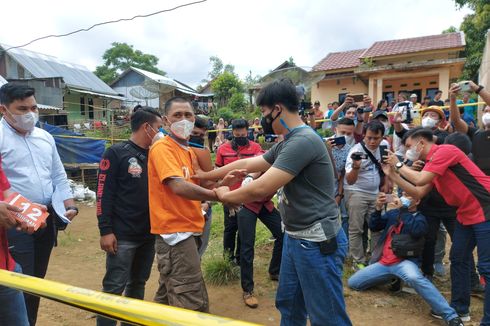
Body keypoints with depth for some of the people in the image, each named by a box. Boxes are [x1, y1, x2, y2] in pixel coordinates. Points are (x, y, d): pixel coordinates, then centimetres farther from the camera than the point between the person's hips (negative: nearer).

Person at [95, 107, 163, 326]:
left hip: (149, 234, 6)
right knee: (114, 287, 1)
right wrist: (106, 230, -16)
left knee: (138, 283, 17)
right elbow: (104, 193, -12)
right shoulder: (116, 153, -8)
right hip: (123, 236, -6)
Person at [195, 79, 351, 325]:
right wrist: (206, 175, 19)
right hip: (295, 238, 10)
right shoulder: (287, 144, 10)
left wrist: (225, 195, -8)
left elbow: (261, 189, -25)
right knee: (288, 305, 23)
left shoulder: (303, 141, -22)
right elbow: (247, 164, 16)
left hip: (317, 241, -10)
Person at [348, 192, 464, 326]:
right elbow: (374, 227, 7)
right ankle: (393, 278, 16)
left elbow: (416, 232, -23)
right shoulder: (392, 213, 15)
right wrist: (378, 208, -7)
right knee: (352, 282, -1)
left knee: (414, 278, -40)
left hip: (404, 262, -5)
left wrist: (402, 210, -18)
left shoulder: (420, 218, 0)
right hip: (384, 262, 6)